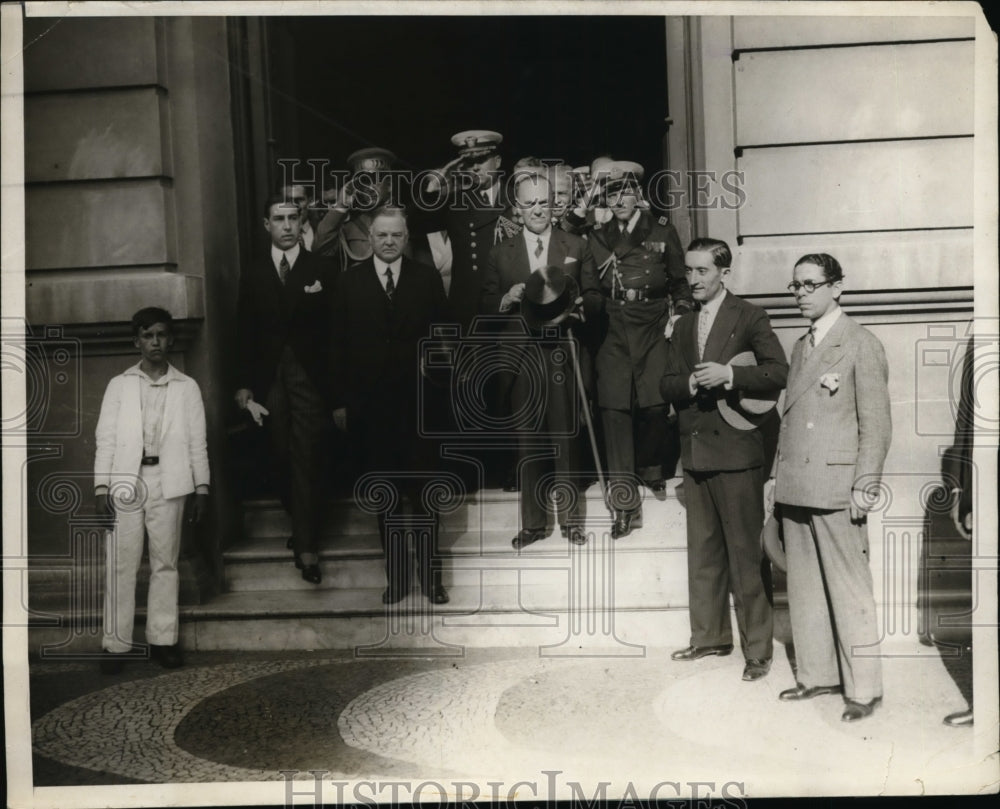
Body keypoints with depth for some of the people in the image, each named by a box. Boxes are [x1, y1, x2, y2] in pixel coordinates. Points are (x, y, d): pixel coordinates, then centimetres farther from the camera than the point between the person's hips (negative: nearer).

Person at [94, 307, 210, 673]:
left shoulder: (187, 387, 8)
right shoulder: (119, 385, 8)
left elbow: (197, 441, 7)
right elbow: (106, 439, 4)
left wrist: (201, 488, 3)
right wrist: (101, 487, -3)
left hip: (168, 484, 1)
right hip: (125, 483, 0)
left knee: (165, 563, 5)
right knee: (121, 564, 0)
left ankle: (162, 639, 13)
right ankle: (116, 643, 6)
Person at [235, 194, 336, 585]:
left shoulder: (321, 269, 2)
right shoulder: (253, 273, 8)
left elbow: (335, 330, -1)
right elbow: (244, 335, 7)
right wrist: (245, 389, 0)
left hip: (310, 379, -2)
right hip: (270, 380, 2)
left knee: (307, 463, -4)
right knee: (282, 461, 6)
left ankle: (306, 548, 1)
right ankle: (301, 526, 25)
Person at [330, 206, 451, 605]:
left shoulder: (427, 278, 4)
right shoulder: (351, 280, 4)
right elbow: (338, 344, 2)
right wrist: (340, 400, -2)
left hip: (418, 401, 0)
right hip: (370, 403, 1)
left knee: (425, 493, 4)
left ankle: (430, 575, 15)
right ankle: (396, 576, 17)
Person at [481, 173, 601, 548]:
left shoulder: (577, 247, 9)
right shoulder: (501, 253, 10)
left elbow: (595, 301, 8)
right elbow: (486, 307, 10)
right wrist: (508, 299, -9)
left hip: (563, 354, -1)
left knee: (565, 438, 2)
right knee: (527, 441, 4)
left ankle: (570, 519, 14)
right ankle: (533, 522, 14)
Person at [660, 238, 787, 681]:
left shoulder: (749, 317, -2)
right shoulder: (683, 326, 17)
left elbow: (779, 372, -11)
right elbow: (667, 385, 13)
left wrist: (729, 374, -21)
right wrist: (692, 383, -7)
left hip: (736, 450, -6)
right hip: (695, 451, 6)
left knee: (744, 554, -2)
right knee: (702, 551, 13)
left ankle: (758, 649, 6)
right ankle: (709, 636, 25)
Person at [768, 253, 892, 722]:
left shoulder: (862, 345, -5)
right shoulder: (801, 346, 16)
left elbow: (876, 424, -8)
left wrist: (864, 486, -13)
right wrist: (779, 475, 12)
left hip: (836, 487, -7)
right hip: (796, 487, 7)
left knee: (849, 591, -1)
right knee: (804, 589, 12)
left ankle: (863, 688, 9)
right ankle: (816, 674, 24)